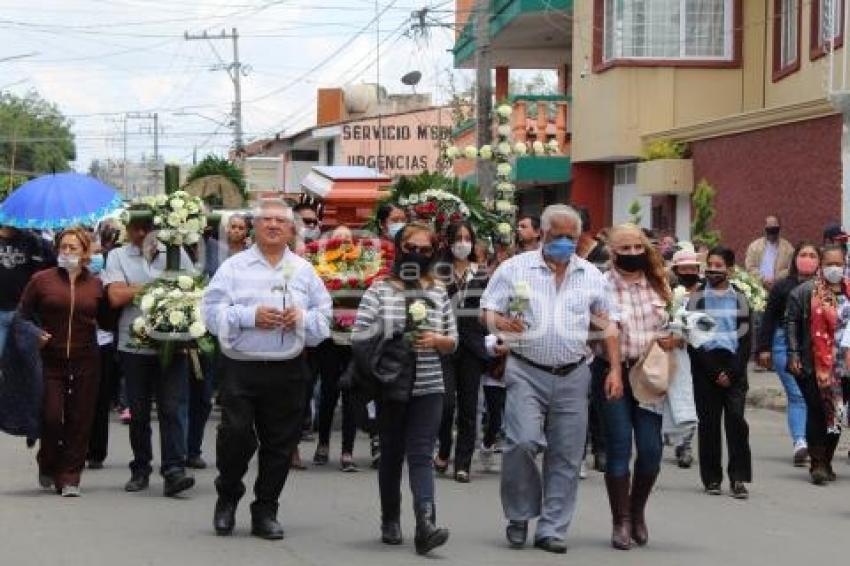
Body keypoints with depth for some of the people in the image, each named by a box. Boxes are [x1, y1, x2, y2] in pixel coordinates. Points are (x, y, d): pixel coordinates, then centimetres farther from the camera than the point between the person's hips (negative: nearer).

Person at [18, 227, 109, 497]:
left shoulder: (96, 285, 5)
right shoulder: (42, 280, 2)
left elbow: (107, 319, 15)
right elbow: (23, 314, 8)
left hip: (85, 362, 1)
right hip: (50, 360, -1)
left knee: (80, 421, 1)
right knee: (51, 417, -4)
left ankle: (70, 477, 11)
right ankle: (48, 467, 23)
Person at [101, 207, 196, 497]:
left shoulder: (175, 253, 9)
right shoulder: (117, 257, 6)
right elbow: (116, 297, -7)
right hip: (134, 344, 1)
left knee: (171, 408, -8)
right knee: (138, 412, 9)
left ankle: (174, 470, -12)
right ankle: (140, 470, 20)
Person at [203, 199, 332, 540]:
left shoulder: (304, 270, 11)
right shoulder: (234, 266, 3)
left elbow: (324, 317, 10)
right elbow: (212, 312, -4)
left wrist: (301, 318, -10)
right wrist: (249, 316, -15)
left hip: (288, 371, 3)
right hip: (241, 368, -2)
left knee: (280, 443, 5)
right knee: (236, 435, -9)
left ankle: (265, 512, 18)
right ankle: (228, 497, 18)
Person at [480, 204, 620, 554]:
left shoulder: (591, 275, 10)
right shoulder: (515, 269, 2)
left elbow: (606, 325, 12)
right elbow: (487, 313, 0)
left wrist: (615, 370, 3)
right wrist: (503, 323, -23)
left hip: (573, 377, 3)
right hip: (527, 372, -3)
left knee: (566, 457, 3)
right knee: (523, 442, -16)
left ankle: (552, 529, 12)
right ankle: (519, 516, 6)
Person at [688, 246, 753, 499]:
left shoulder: (740, 300, 9)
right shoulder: (696, 300, 6)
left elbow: (746, 339, 4)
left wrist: (731, 372, -8)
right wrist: (714, 373, -8)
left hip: (734, 370, 0)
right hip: (705, 369, 0)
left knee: (736, 421, -8)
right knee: (708, 423, 1)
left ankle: (739, 478, -7)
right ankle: (712, 479, 8)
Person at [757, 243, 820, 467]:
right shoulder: (783, 286, 4)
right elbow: (769, 318, 6)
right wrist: (764, 348, 3)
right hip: (786, 345, -1)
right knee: (797, 395, -9)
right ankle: (800, 442, -15)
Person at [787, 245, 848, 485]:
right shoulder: (805, 292, -4)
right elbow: (792, 323, -4)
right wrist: (794, 355, -11)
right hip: (813, 364, -4)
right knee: (817, 413, -5)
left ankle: (826, 462, 21)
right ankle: (817, 464, 0)